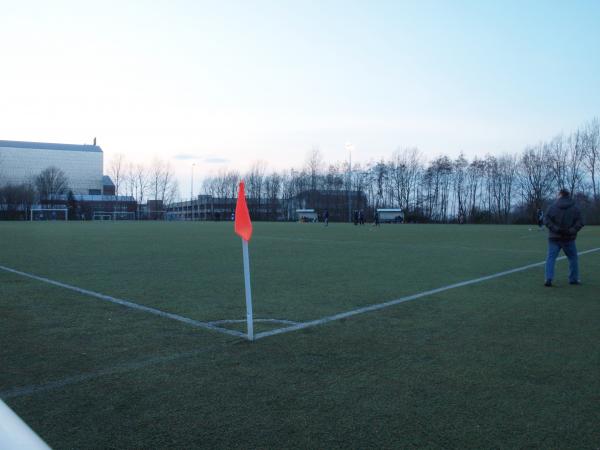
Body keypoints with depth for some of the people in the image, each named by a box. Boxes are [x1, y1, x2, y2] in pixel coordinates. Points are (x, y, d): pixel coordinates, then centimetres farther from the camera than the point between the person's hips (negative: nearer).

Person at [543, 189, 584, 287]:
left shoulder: (553, 206, -2)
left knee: (551, 257, 1)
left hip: (554, 237, -1)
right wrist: (572, 231, -11)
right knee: (573, 258, 17)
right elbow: (580, 222, -7)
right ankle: (573, 279, 21)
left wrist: (555, 229, -13)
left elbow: (546, 219, -11)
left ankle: (548, 279, -12)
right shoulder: (574, 208, 2)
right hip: (568, 238, 1)